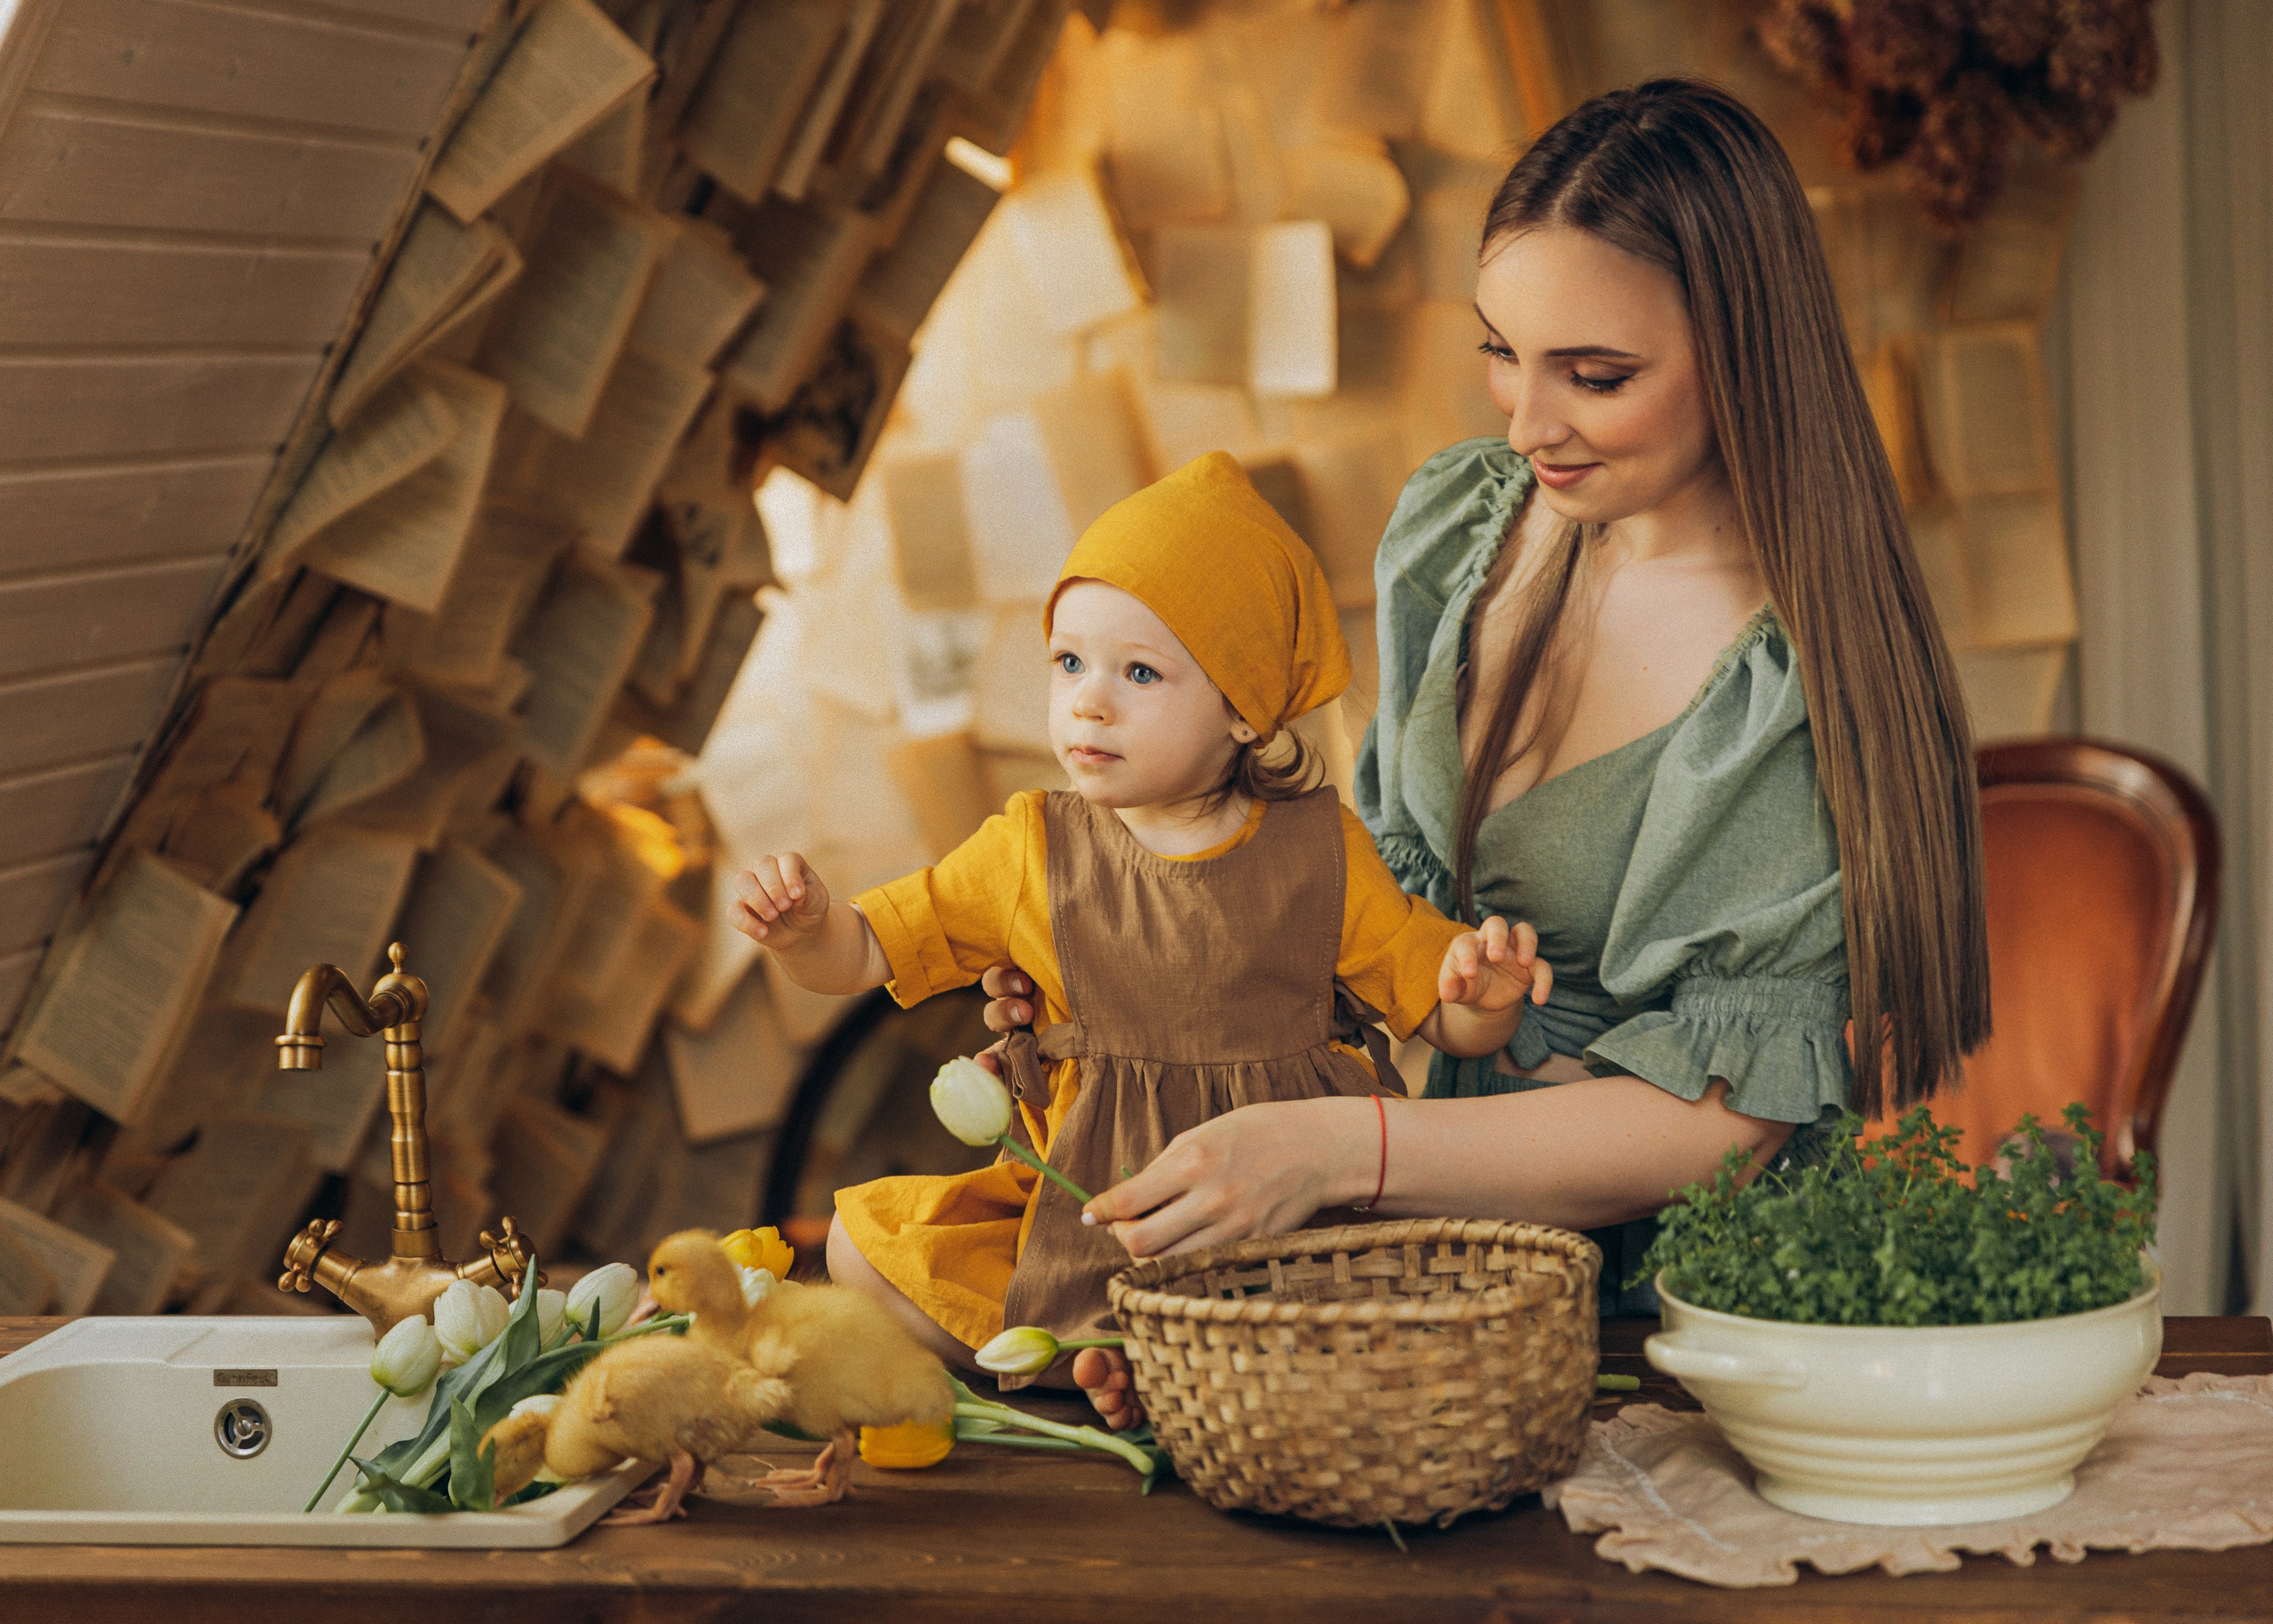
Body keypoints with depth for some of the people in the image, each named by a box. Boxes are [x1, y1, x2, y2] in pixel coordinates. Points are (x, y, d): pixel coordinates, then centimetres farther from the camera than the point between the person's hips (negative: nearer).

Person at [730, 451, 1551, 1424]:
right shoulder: (1034, 853, 3)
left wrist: (1484, 995, -18)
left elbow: (1448, 1023, 5)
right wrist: (803, 928, -16)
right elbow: (865, 954, 7)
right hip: (1088, 1213, 2)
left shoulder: (1319, 854, -2)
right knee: (862, 1243, -12)